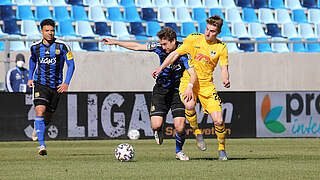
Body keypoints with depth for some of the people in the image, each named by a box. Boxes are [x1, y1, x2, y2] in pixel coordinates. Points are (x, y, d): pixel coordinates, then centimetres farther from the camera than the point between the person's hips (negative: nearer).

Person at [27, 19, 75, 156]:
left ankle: (37, 130, 45)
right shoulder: (35, 47, 1)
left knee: (47, 116, 10)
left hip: (56, 86, 1)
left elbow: (71, 64, -4)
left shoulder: (62, 46, -6)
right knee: (40, 112, -20)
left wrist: (66, 83, -14)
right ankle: (42, 145, -23)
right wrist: (30, 77, 18)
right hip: (40, 84, -1)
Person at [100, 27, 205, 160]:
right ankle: (159, 131, 26)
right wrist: (114, 42, 3)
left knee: (180, 128, -14)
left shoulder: (183, 53, -19)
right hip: (161, 90, 3)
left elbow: (193, 74, -27)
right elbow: (137, 47, 2)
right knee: (156, 125, -13)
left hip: (178, 92, -3)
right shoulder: (159, 47, -7)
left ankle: (179, 151, 16)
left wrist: (189, 87, -47)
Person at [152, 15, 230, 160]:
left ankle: (222, 149, 17)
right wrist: (161, 68, -3)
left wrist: (225, 80, -24)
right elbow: (175, 54, 4)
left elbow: (224, 69, -2)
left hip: (207, 84, 1)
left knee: (219, 121, -9)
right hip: (188, 81, -1)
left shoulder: (221, 48, 0)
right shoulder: (193, 39, -3)